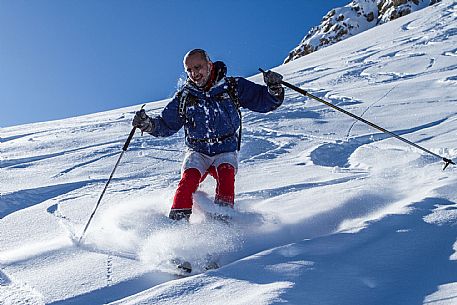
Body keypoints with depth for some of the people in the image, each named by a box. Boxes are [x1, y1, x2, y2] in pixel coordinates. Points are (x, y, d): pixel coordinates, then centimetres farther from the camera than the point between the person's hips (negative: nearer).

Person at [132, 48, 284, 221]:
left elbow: (264, 101, -2)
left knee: (226, 173, -31)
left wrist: (274, 89, -24)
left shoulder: (232, 87, -2)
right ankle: (177, 220, -23)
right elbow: (166, 125, 8)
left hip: (226, 151, -1)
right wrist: (147, 124, -11)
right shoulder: (183, 97, 3)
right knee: (189, 178, -26)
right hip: (197, 152, 1)